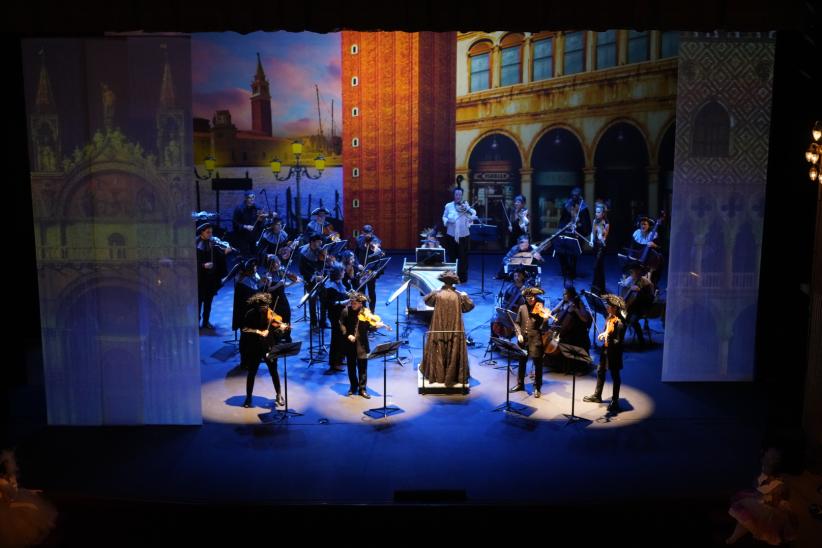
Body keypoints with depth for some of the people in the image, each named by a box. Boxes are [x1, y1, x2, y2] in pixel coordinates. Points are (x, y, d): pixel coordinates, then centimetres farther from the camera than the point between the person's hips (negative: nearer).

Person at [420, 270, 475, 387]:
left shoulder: (437, 294, -7)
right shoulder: (459, 296, -8)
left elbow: (426, 299, 11)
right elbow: (470, 306, 4)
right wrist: (465, 296, 18)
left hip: (439, 329, 1)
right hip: (455, 330, 0)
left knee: (439, 351, 12)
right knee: (453, 351, 6)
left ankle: (437, 374, 17)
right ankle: (451, 376, 10)